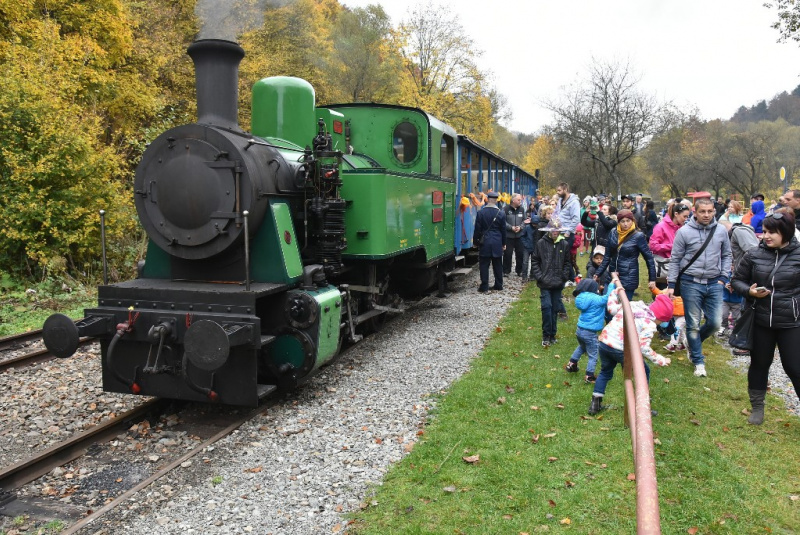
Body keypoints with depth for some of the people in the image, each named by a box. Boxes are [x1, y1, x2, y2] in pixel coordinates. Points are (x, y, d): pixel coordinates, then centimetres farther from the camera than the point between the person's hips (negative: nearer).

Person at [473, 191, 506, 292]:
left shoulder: (481, 212, -7)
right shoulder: (500, 213, -2)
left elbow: (477, 229, -3)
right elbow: (503, 230, 5)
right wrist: (503, 243, 14)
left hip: (485, 242, -2)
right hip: (497, 242, 2)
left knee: (484, 265, 2)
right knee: (497, 265, 11)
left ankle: (484, 287, 0)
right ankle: (498, 285, 18)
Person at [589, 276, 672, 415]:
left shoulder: (632, 304, 12)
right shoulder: (649, 324, -6)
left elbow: (612, 308, 23)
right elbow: (643, 348, -13)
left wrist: (615, 292, 36)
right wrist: (661, 361, -5)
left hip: (604, 341, 6)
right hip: (621, 350, -6)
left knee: (605, 372, 28)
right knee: (643, 372, 16)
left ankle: (595, 404, 26)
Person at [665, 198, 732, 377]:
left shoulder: (721, 231, 2)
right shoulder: (684, 232, -7)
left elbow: (727, 256, 13)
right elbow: (675, 259, -2)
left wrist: (723, 277, 2)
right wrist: (671, 284, -4)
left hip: (714, 283, 3)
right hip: (691, 283, -3)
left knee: (715, 322, 3)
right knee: (693, 324, 3)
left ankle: (694, 343, 32)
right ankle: (698, 361, 18)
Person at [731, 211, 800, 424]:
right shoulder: (754, 255, -3)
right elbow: (737, 280, 6)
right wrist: (749, 291, -13)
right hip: (761, 320, 2)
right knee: (759, 363, 15)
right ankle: (757, 407, 31)